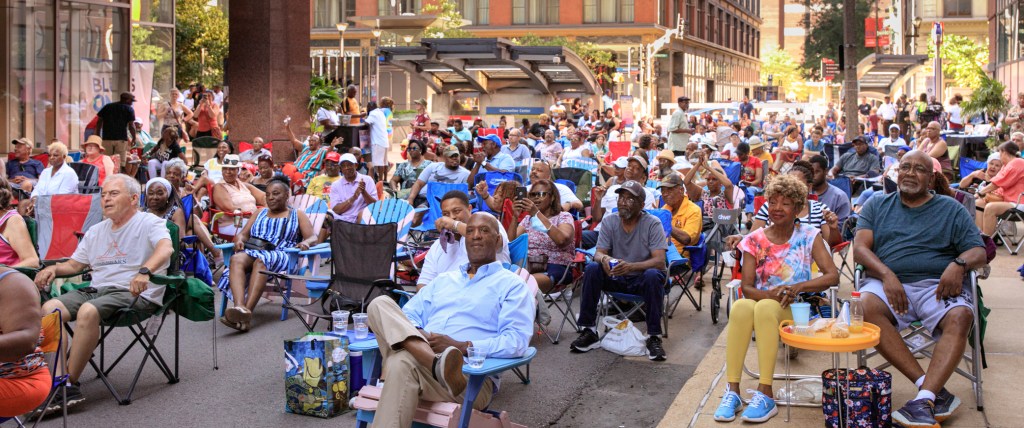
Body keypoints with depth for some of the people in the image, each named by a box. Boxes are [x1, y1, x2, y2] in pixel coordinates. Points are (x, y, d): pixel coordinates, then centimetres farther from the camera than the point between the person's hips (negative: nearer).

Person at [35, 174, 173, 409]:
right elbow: (74, 264, 27)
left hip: (135, 293, -7)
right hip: (96, 290, 7)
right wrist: (53, 268, 4)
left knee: (88, 311, -34)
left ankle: (70, 384, -25)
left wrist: (144, 272, -39)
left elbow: (166, 248, -20)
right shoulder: (96, 231, 25)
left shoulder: (149, 223, 1)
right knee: (49, 309, -17)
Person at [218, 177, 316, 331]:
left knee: (261, 261, -39)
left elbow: (313, 237, 10)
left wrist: (305, 243, -15)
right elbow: (243, 234, 23)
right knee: (236, 259, -34)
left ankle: (248, 311, -55)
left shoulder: (297, 215, 23)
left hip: (280, 256, -3)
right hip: (252, 251, 3)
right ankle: (239, 307, -57)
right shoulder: (259, 213, 34)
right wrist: (239, 240, -2)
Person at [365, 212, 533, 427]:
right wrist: (413, 334, -2)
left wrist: (461, 347, -18)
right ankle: (439, 365, -43)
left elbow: (517, 342, -7)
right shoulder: (444, 279, 32)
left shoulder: (512, 285, 10)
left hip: (472, 376, -8)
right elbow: (409, 314, 26)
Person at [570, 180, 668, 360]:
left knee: (653, 275, -35)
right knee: (592, 269, -25)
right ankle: (588, 331, -18)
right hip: (615, 278, 3)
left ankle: (654, 337, -25)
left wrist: (631, 267, -39)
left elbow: (660, 261, -21)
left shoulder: (653, 224, -11)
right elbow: (598, 253, -5)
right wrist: (604, 259, -33)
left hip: (641, 279, -3)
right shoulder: (609, 221, -1)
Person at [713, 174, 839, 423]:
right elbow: (746, 287, 0)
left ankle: (765, 395, -35)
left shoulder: (809, 236, 3)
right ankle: (732, 391, -34)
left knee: (766, 308, -37)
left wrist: (798, 287, -23)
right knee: (741, 306, -35)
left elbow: (833, 276, -7)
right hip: (761, 300, 2)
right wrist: (771, 293, -21)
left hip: (795, 311, -1)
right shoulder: (755, 240, 6)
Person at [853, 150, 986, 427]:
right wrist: (886, 274, -13)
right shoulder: (877, 205, 20)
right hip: (887, 282, 0)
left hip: (937, 285, 0)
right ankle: (937, 391, -33)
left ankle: (925, 399, -40)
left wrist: (959, 264, -15)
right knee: (865, 307, -34)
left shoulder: (951, 209, 18)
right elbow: (859, 248, 7)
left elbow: (978, 253, 10)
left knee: (960, 316, -33)